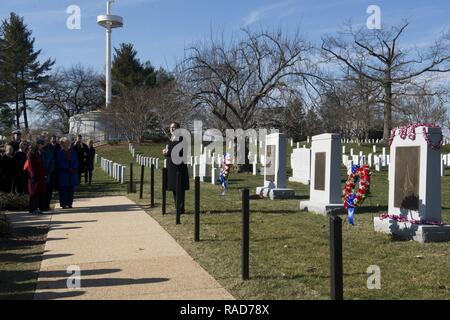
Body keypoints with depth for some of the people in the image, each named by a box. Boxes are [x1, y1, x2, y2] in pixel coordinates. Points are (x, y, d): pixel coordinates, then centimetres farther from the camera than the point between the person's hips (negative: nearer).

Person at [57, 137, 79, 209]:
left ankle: (69, 203, 12)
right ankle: (63, 204, 2)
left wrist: (73, 168, -8)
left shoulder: (72, 151, 12)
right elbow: (60, 163, -8)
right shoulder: (59, 152, -1)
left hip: (72, 173, 4)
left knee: (71, 189, 5)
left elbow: (76, 161, 9)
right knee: (63, 189, -2)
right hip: (63, 173, -4)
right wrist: (68, 169, -14)